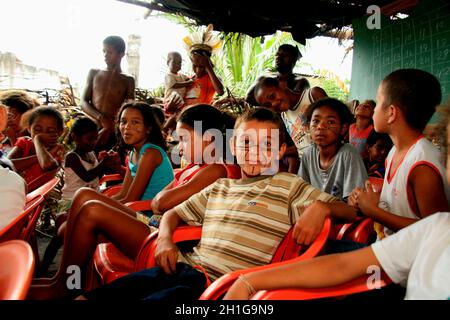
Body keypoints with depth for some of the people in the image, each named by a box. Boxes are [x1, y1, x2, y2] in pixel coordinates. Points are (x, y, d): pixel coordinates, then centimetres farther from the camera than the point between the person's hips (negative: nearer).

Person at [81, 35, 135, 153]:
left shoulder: (128, 81, 8)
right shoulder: (94, 73, 14)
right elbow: (84, 102, 8)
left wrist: (108, 129, -12)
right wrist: (101, 118, -12)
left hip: (113, 134, -2)